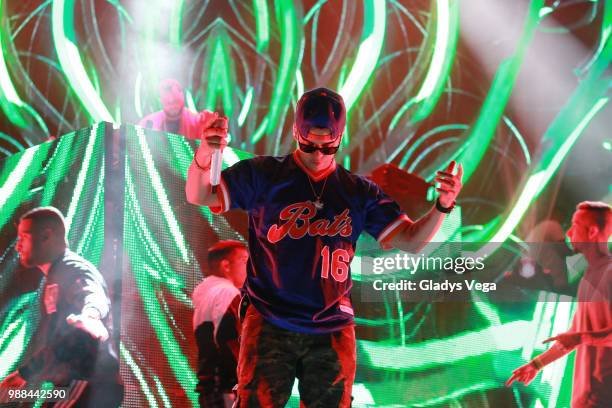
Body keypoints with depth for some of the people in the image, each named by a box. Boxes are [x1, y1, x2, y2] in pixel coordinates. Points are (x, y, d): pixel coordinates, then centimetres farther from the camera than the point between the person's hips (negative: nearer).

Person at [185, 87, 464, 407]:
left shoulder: (359, 192, 9)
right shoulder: (264, 175, 2)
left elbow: (410, 240, 4)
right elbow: (199, 196, -5)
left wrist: (442, 206, -15)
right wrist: (206, 152, -26)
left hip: (332, 332, 3)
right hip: (270, 324, -2)